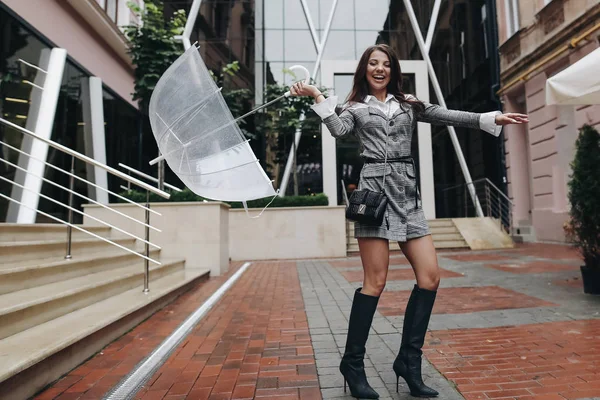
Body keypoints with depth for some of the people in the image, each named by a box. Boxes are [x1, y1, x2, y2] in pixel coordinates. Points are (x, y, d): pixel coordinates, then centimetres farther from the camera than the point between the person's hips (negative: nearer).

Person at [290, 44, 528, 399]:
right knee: (376, 281, -8)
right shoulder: (355, 107, 13)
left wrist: (492, 118, 14)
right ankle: (353, 363, 8)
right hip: (375, 189, -5)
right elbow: (340, 130, -6)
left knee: (430, 276, -3)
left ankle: (409, 360, 12)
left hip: (407, 194, 5)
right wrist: (319, 98, -5)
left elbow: (448, 116, 19)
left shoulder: (408, 104, 23)